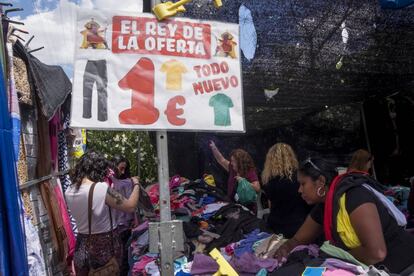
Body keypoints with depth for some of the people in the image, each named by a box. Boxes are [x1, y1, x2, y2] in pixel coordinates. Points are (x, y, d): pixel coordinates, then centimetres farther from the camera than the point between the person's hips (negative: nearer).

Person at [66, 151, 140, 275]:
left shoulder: (69, 192, -5)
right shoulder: (102, 188, -23)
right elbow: (130, 207, -16)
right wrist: (136, 185, -1)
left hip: (82, 243, 5)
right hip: (105, 243, -5)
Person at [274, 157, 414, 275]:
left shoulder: (353, 197, -26)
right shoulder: (322, 208, -1)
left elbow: (377, 252, -32)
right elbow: (299, 239, 10)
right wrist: (285, 249, -11)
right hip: (375, 269, 7)